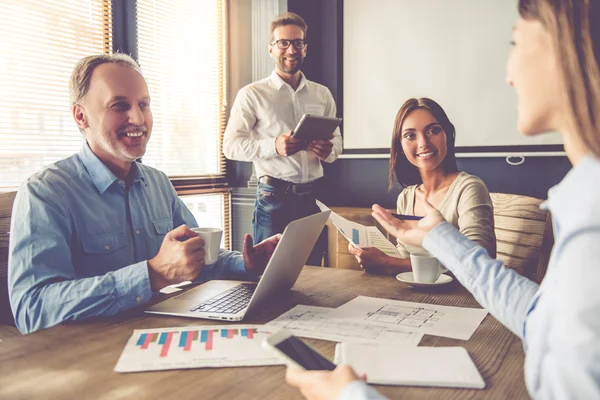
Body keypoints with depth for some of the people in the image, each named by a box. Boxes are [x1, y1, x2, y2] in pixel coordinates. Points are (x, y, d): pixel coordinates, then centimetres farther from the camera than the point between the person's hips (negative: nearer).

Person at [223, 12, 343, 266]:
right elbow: (231, 145, -6)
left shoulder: (322, 95, 13)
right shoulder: (252, 94, 0)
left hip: (314, 197, 4)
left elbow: (337, 140, 15)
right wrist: (274, 146, -21)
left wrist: (328, 151, -10)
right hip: (274, 198, -4)